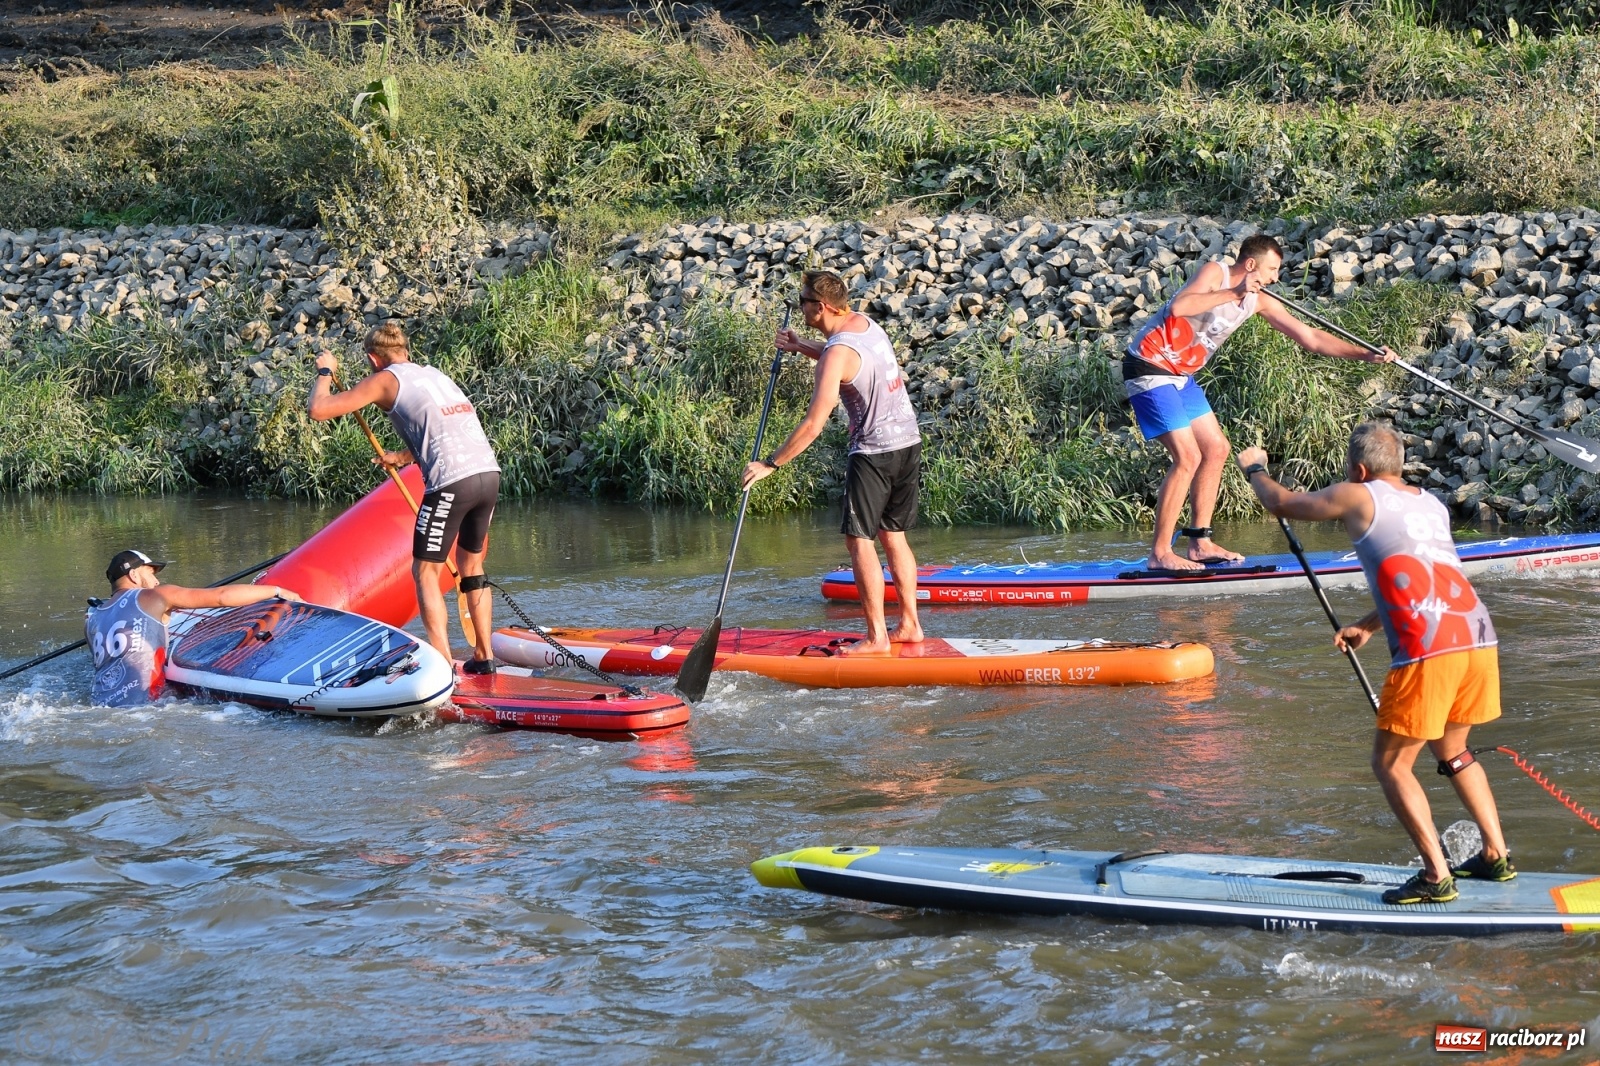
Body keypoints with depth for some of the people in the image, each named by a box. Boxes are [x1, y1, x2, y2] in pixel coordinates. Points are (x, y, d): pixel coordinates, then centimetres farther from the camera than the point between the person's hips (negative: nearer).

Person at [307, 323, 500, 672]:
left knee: (425, 572, 5)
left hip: (452, 482, -7)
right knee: (471, 563, 23)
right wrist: (403, 457, 57)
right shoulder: (434, 375, 27)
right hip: (490, 473, 7)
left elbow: (320, 409, 4)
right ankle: (484, 657, 24)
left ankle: (443, 665, -2)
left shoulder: (385, 380, 7)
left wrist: (324, 372, 22)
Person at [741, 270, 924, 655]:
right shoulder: (866, 322, 6)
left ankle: (877, 637, -5)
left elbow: (813, 424, -22)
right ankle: (910, 624, 17)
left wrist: (770, 464, -15)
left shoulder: (837, 352, -19)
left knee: (859, 540, -3)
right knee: (893, 535, 16)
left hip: (874, 452, -8)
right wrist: (800, 346, 22)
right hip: (909, 440, 9)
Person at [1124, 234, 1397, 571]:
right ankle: (1160, 554, -11)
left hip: (1180, 375, 9)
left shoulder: (1261, 302, 7)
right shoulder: (1215, 272, -15)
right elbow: (1178, 308, -35)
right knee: (1187, 457, -15)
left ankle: (1200, 543, 18)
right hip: (1149, 368, -9)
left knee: (1216, 449, 12)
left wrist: (1366, 354, 2)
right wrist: (1233, 294, -30)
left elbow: (1311, 338, 9)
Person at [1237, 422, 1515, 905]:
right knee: (1451, 750, 26)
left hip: (1428, 651, -7)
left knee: (1391, 763, 4)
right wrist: (1368, 627, 40)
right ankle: (1496, 856, 26)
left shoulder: (1358, 497, 7)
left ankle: (1436, 877, -1)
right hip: (1479, 637, 7)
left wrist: (1255, 468, 39)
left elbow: (1280, 503, 20)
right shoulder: (1432, 506, 25)